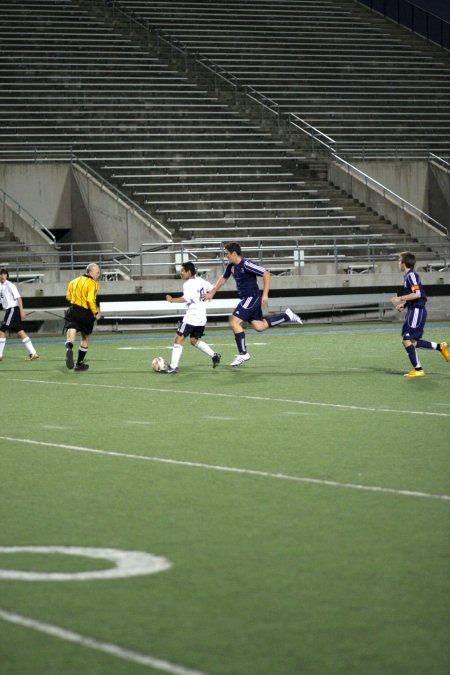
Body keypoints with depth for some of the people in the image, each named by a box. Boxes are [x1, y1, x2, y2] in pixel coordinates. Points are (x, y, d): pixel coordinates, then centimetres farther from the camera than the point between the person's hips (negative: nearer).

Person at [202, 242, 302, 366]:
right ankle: (287, 315, 21)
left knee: (234, 322, -13)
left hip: (252, 297, -9)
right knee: (259, 326, 8)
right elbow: (223, 278, 27)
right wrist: (211, 293, 24)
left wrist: (265, 295, -21)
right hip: (247, 299, 9)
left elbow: (266, 274, -20)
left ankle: (243, 354, -6)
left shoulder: (246, 264, -19)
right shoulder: (231, 266, 8)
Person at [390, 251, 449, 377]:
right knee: (413, 341, 12)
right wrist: (404, 305, 15)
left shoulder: (411, 275, -14)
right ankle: (440, 347, 18)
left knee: (407, 340, -11)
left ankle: (418, 370, -8)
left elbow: (417, 294, -23)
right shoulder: (407, 276, 16)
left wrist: (400, 298, -21)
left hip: (417, 311, -10)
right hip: (413, 311, 10)